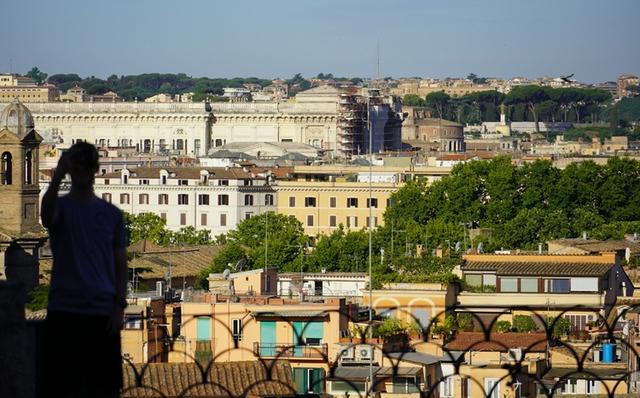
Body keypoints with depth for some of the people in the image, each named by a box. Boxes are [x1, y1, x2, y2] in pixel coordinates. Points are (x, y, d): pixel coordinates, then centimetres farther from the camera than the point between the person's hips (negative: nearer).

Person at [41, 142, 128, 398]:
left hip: (103, 312, 2)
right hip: (64, 310, -2)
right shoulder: (61, 207, 1)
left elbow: (120, 263, 10)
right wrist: (58, 175, -40)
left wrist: (120, 306, -2)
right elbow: (46, 216, -25)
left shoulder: (111, 213, 10)